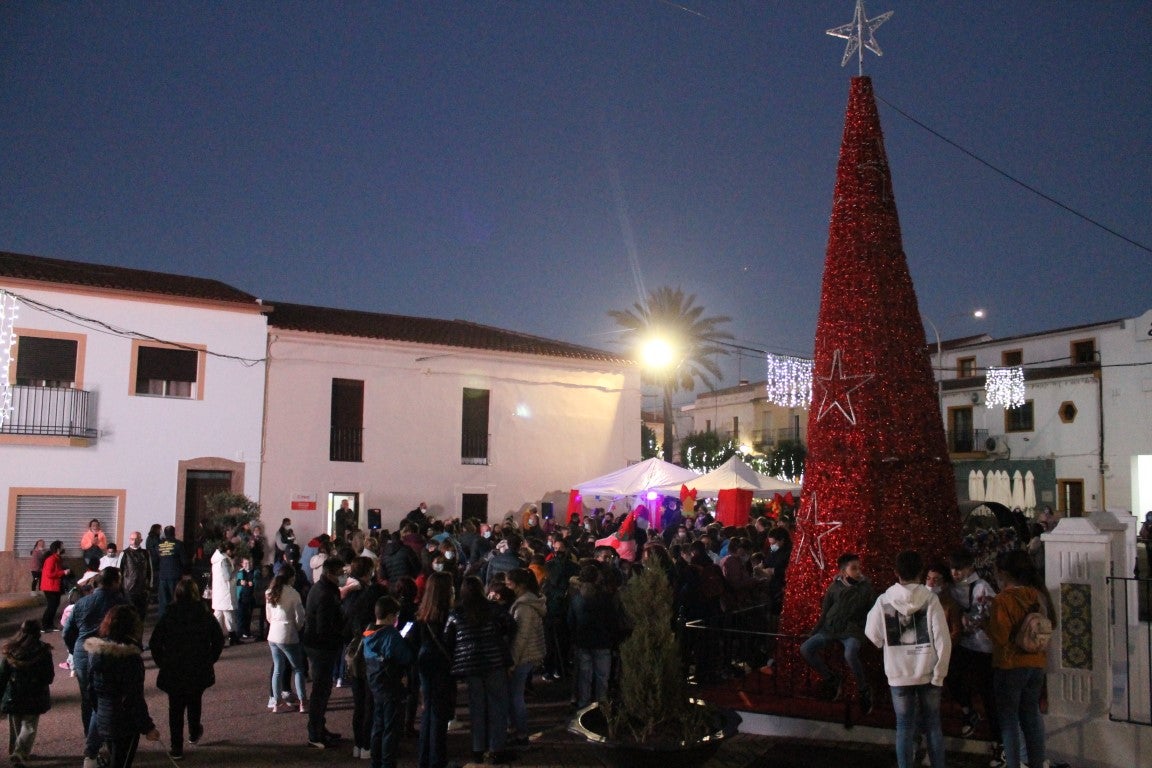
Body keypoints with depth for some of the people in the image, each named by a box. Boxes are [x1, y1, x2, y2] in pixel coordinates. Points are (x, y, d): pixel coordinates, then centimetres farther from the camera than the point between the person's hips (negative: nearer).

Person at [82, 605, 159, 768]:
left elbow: (91, 688, 10)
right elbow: (134, 698, -21)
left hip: (103, 719, 7)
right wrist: (147, 727, -13)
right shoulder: (130, 657, -22)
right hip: (125, 723, -7)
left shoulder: (96, 650, 1)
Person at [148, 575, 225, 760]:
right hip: (199, 671, 1)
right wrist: (209, 660, 9)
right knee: (194, 702, 25)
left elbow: (154, 643, -9)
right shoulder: (205, 615, -6)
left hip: (173, 671, -1)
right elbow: (218, 640, -3)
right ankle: (194, 733, 40)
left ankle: (177, 748, 9)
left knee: (176, 708, 9)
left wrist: (162, 662, 4)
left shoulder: (168, 616, -8)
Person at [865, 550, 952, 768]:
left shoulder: (883, 601, -8)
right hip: (928, 673, 0)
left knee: (905, 727, 9)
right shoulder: (930, 599, -10)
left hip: (899, 675, 0)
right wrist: (939, 674, -3)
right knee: (933, 725, 15)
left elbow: (873, 635, 1)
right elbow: (943, 640, -11)